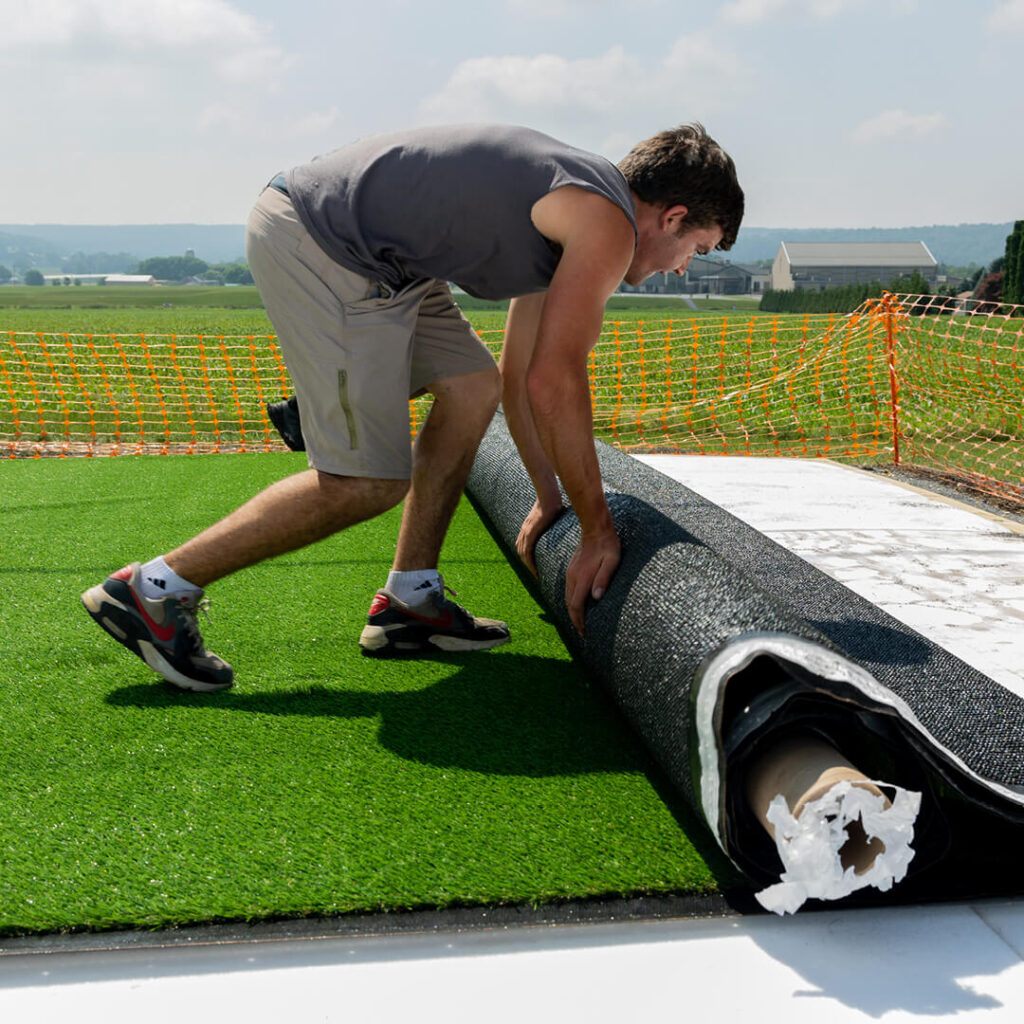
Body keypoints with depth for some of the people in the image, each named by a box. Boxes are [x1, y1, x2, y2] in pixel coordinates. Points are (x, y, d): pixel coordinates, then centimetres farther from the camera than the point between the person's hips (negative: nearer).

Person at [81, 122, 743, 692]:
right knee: (369, 482, -9)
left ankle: (409, 604, 18)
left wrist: (550, 499, 30)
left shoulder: (565, 218, 21)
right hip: (319, 245, -11)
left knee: (473, 387, 14)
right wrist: (598, 529, -5)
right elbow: (553, 383, -14)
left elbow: (519, 377, 26)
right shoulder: (607, 226, -8)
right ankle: (154, 591, 0)